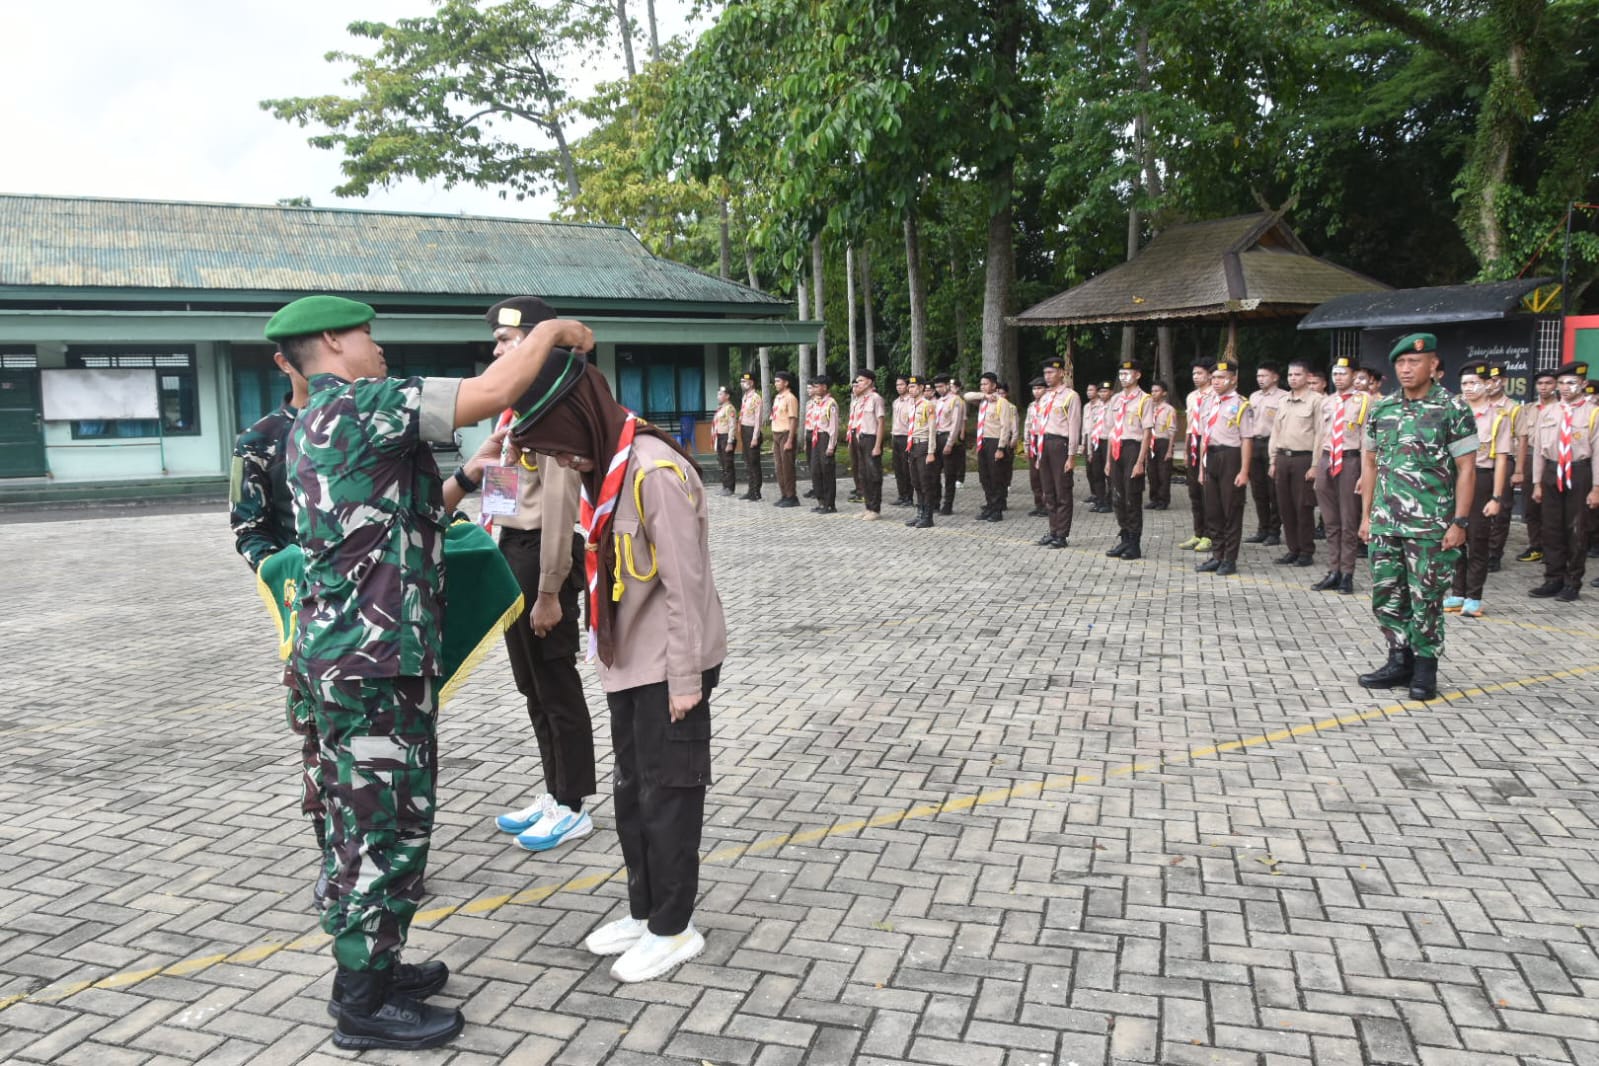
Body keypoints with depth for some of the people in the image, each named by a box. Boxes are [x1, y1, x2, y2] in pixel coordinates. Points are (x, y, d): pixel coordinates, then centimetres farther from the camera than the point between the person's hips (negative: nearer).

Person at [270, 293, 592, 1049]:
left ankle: (369, 968, 30)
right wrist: (551, 330, -6)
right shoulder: (360, 403, -14)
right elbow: (491, 392, -20)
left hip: (346, 649, 10)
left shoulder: (313, 427, 17)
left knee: (363, 821, 17)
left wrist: (462, 481, 27)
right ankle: (364, 1004, 10)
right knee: (387, 824, -1)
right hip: (376, 658, -10)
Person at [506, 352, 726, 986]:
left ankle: (674, 927, 19)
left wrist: (684, 678, -18)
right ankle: (644, 911, 32)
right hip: (627, 663, 9)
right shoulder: (605, 467, 7)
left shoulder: (655, 469, -21)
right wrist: (608, 650, 12)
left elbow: (686, 581, -21)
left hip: (670, 666, -9)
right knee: (631, 791, 17)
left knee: (668, 794, 3)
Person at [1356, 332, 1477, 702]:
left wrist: (1460, 522, -10)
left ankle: (1425, 667, 16)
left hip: (1431, 527, -5)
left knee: (1426, 600, 2)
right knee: (1386, 596, 9)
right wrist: (1366, 515, 11)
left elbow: (1466, 468, -5)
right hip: (1385, 524, 5)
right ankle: (1400, 660, 23)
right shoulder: (1381, 409, 9)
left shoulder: (1453, 410, -5)